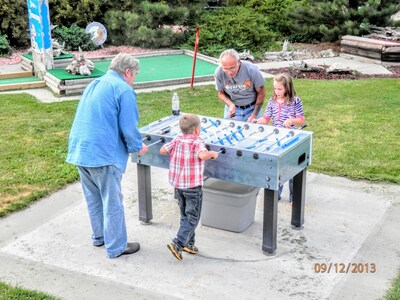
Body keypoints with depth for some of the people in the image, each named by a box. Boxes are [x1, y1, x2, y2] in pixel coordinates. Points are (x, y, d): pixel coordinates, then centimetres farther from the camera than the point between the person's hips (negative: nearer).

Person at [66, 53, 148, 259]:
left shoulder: (93, 85, 17)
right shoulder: (123, 90, -10)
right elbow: (128, 127, -15)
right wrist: (138, 147, 4)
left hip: (79, 151, 9)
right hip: (104, 155, -8)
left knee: (93, 199, 21)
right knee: (112, 203, 4)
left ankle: (99, 237, 36)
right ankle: (116, 247, 14)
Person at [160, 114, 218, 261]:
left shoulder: (177, 140, 2)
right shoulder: (197, 142, -13)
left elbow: (162, 150, 1)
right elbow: (202, 155, -31)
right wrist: (212, 153, -13)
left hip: (177, 184, 6)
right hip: (193, 185, -6)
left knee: (185, 215, 20)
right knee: (192, 218, 3)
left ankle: (189, 243, 26)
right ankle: (178, 244, -7)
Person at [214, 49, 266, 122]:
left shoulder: (251, 70, -24)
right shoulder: (218, 73, -20)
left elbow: (261, 93, -11)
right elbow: (221, 93, -3)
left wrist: (254, 115, -12)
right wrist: (230, 104, -23)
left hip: (252, 108, -1)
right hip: (233, 108, 1)